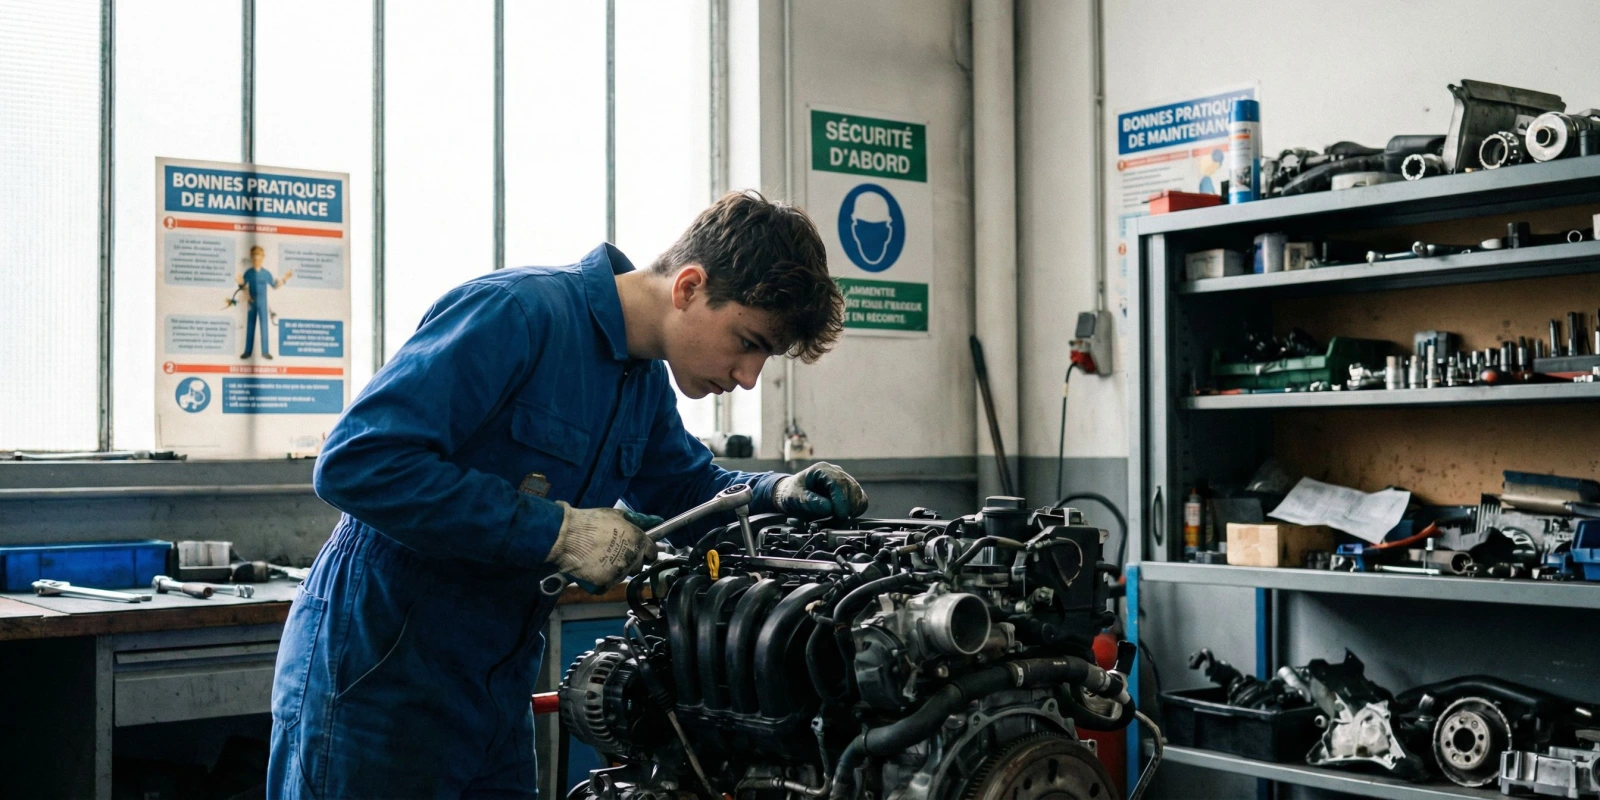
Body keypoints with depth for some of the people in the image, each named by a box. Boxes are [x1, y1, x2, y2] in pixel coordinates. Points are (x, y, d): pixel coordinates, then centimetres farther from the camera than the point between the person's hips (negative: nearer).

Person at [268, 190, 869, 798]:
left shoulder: (646, 383, 8)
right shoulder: (520, 313, -22)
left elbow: (686, 488, 25)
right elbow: (354, 463, -28)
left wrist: (777, 494, 2)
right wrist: (556, 531, -27)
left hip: (497, 691, 8)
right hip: (376, 679, -8)